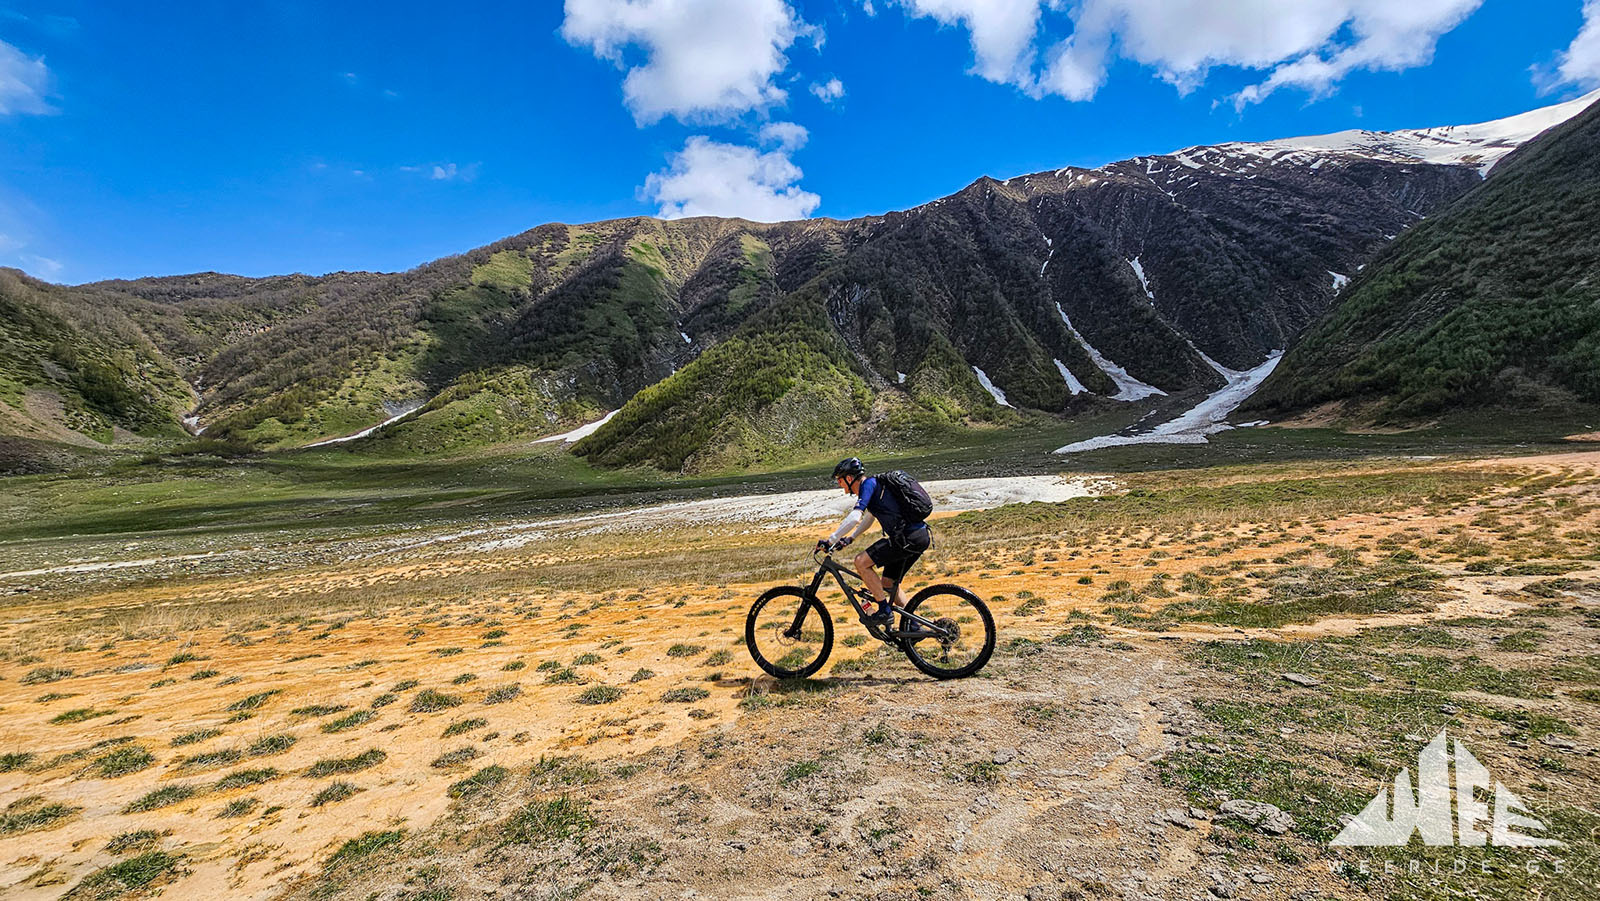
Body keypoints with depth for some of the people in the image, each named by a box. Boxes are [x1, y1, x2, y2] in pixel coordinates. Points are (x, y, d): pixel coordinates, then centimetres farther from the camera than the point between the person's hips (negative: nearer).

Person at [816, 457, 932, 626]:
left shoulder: (869, 484, -9)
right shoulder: (873, 484, 21)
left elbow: (854, 518, -20)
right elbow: (868, 519, 36)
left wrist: (830, 540, -14)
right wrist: (849, 538, 34)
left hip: (908, 538, -10)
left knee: (861, 561, -10)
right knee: (888, 583, 19)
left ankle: (885, 611, -4)